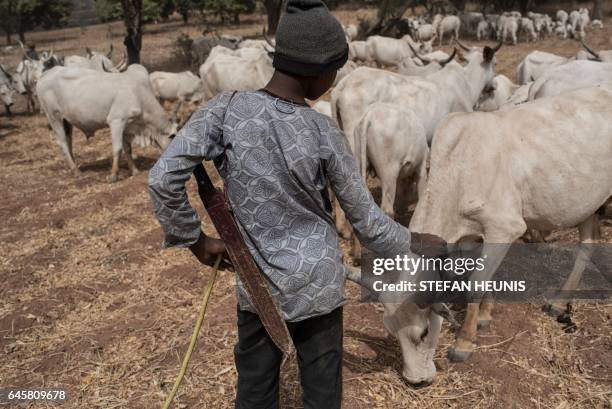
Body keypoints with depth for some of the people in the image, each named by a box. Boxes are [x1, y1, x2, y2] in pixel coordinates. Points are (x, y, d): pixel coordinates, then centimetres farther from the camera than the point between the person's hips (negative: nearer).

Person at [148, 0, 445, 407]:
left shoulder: (226, 109, -12)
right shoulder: (324, 133, -15)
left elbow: (163, 179, -16)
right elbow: (366, 221, -8)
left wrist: (193, 238, -1)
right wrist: (414, 248, 10)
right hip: (318, 285, -1)